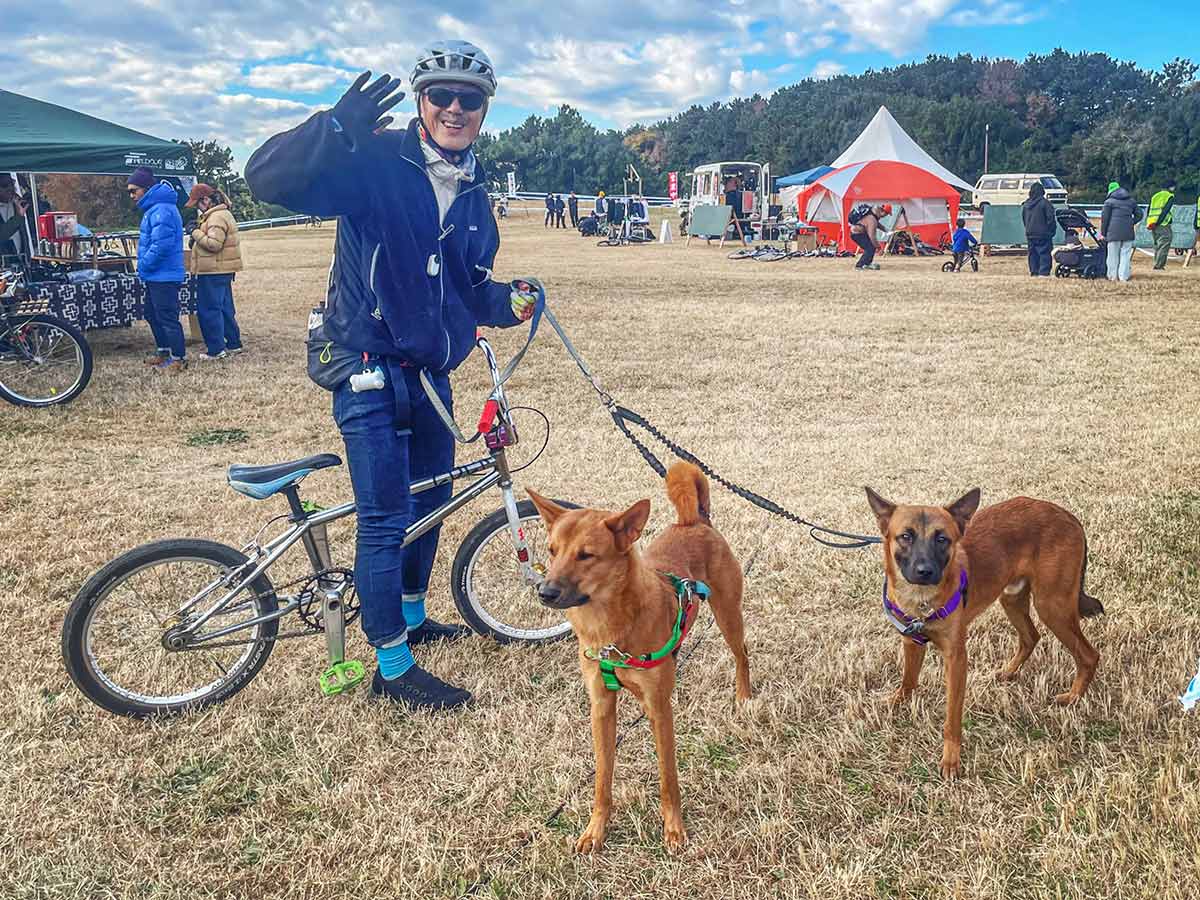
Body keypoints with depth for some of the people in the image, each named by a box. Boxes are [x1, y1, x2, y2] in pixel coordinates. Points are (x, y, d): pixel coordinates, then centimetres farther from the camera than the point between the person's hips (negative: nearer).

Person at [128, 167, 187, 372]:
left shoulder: (161, 210, -20)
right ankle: (163, 351, 31)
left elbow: (161, 245, -27)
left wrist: (144, 266, -15)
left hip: (164, 276, -11)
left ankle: (179, 358, 3)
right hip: (156, 276, 11)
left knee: (167, 317, -4)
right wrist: (145, 267, 13)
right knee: (152, 314, 20)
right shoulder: (154, 207, 14)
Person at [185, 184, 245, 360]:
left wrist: (196, 232, -14)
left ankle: (216, 350, -3)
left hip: (213, 272, -11)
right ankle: (234, 344, 23)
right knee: (225, 308, 16)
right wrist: (197, 235, 9)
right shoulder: (222, 214, 18)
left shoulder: (217, 217, -16)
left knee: (209, 310, -6)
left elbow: (214, 244, -23)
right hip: (222, 271, 11)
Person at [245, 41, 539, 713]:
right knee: (386, 519, -5)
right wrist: (337, 127, -41)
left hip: (431, 375, 8)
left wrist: (508, 302, -5)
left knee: (431, 500, 19)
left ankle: (412, 617, 41)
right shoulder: (373, 164, -13)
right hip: (371, 373, -8)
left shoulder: (474, 197, 10)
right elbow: (271, 178, -25)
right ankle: (393, 669, 10)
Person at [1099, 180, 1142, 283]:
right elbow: (1139, 214, 17)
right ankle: (1123, 277, 1)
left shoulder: (1109, 201, 2)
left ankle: (1113, 276, 4)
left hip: (1114, 232, -3)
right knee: (1126, 254, 4)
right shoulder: (1131, 201, 17)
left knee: (1114, 255, 2)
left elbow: (1104, 218, -1)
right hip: (1128, 232, 3)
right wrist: (1131, 223, 19)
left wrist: (1103, 233, 4)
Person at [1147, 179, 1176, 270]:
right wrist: (1157, 223, -15)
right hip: (1163, 225, -7)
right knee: (1164, 245, -4)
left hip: (1152, 224, 7)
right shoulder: (1170, 197, -3)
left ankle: (1158, 264, 15)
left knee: (1157, 244, 15)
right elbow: (1165, 211, -13)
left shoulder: (1155, 196, 18)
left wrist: (1148, 223, 16)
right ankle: (1159, 265, -11)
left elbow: (1149, 211, 17)